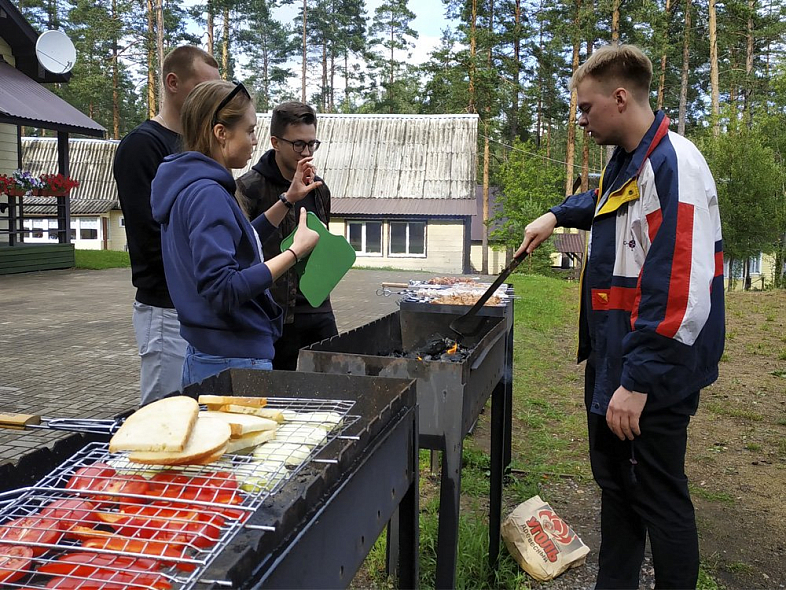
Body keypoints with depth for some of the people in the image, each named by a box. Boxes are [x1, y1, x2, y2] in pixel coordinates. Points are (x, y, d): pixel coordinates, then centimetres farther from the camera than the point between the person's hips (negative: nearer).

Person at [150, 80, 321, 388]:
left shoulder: (195, 186, 11)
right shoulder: (206, 194, -19)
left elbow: (239, 245, 26)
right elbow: (222, 289, -27)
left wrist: (288, 200, 21)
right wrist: (295, 251, -22)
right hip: (233, 360, -10)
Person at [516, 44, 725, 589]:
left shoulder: (674, 164, -20)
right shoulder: (625, 163, 10)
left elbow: (683, 292, -28)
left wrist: (639, 380, -27)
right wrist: (556, 216, 25)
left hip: (652, 378, -10)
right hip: (610, 360, 10)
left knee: (658, 499, 5)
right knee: (615, 483, 20)